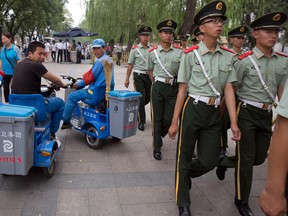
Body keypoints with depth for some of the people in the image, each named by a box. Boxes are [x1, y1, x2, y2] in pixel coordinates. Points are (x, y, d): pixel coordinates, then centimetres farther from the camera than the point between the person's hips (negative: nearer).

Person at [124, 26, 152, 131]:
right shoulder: (135, 49, 1)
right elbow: (130, 65, 3)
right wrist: (127, 79, 1)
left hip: (150, 76, 3)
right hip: (139, 76, -3)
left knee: (148, 98, 10)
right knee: (141, 99, -3)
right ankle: (141, 122, 9)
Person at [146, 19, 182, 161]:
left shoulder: (179, 52, 2)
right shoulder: (153, 52, 4)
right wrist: (157, 83, 8)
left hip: (173, 87, 0)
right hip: (158, 87, 0)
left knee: (169, 119, 1)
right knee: (157, 118, 5)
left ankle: (158, 136, 34)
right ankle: (157, 148, 16)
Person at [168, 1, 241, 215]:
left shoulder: (228, 56, 4)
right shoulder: (191, 54, -5)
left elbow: (229, 89, 3)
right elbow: (182, 90, -3)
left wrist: (234, 122, -3)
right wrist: (174, 122, -2)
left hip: (215, 112, 4)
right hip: (193, 109, -3)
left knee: (209, 160, 7)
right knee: (184, 157, 7)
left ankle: (185, 174, 42)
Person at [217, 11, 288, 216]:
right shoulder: (244, 60, -11)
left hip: (267, 114, 6)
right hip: (247, 113, -5)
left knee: (260, 158, 13)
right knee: (247, 159, 1)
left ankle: (226, 161, 41)